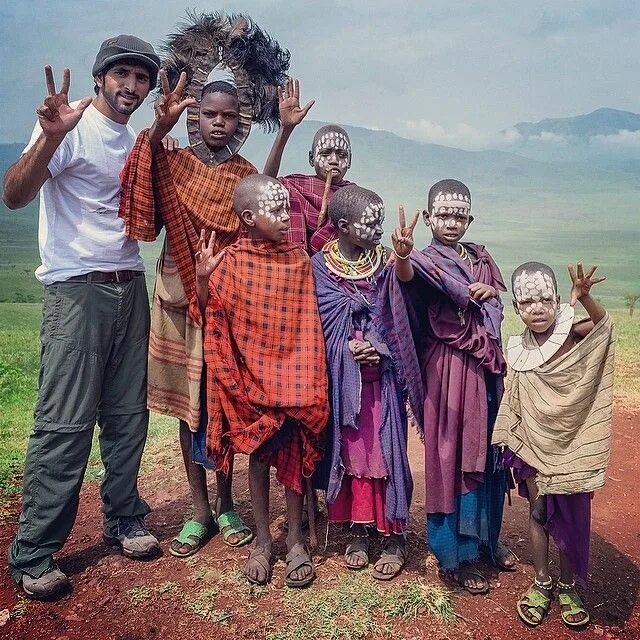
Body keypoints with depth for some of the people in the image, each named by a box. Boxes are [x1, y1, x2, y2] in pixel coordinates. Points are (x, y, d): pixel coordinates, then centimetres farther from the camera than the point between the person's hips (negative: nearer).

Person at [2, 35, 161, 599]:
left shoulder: (138, 141, 17)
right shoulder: (73, 125, -5)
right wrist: (51, 137, -32)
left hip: (131, 288, 7)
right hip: (77, 290, -6)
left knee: (128, 416, 9)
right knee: (65, 424, -6)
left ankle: (125, 521, 24)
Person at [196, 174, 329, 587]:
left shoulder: (300, 261, 1)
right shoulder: (232, 262, -4)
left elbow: (311, 319, 6)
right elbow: (209, 311, -5)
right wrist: (202, 276, -19)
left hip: (293, 372, 1)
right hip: (251, 374, -1)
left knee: (294, 452, 5)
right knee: (258, 453, 9)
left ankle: (296, 540, 22)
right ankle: (263, 540, 25)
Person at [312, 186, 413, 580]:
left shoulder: (386, 262, 2)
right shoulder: (321, 265, -1)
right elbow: (330, 319, -4)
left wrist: (378, 349, -17)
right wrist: (351, 349, -16)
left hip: (382, 372, 0)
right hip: (342, 371, 0)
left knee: (386, 448, 2)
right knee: (351, 448, 8)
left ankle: (394, 535, 14)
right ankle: (358, 530, 23)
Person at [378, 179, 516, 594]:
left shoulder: (480, 257, 12)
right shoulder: (426, 261, -8)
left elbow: (499, 302, 20)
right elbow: (407, 276, -32)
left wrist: (490, 290, -3)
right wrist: (402, 257, -55)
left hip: (486, 364, 6)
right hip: (448, 368, -6)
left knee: (488, 450, 14)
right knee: (452, 454, 0)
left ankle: (487, 536, 33)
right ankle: (457, 553, 14)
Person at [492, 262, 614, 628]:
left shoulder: (572, 335, -11)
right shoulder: (520, 352, -5)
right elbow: (514, 407, 3)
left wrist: (584, 297, -39)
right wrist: (516, 448, 5)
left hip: (571, 447, -1)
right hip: (534, 446, 2)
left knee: (572, 516, 9)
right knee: (538, 511, 12)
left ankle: (568, 587, 29)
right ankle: (542, 583, 29)